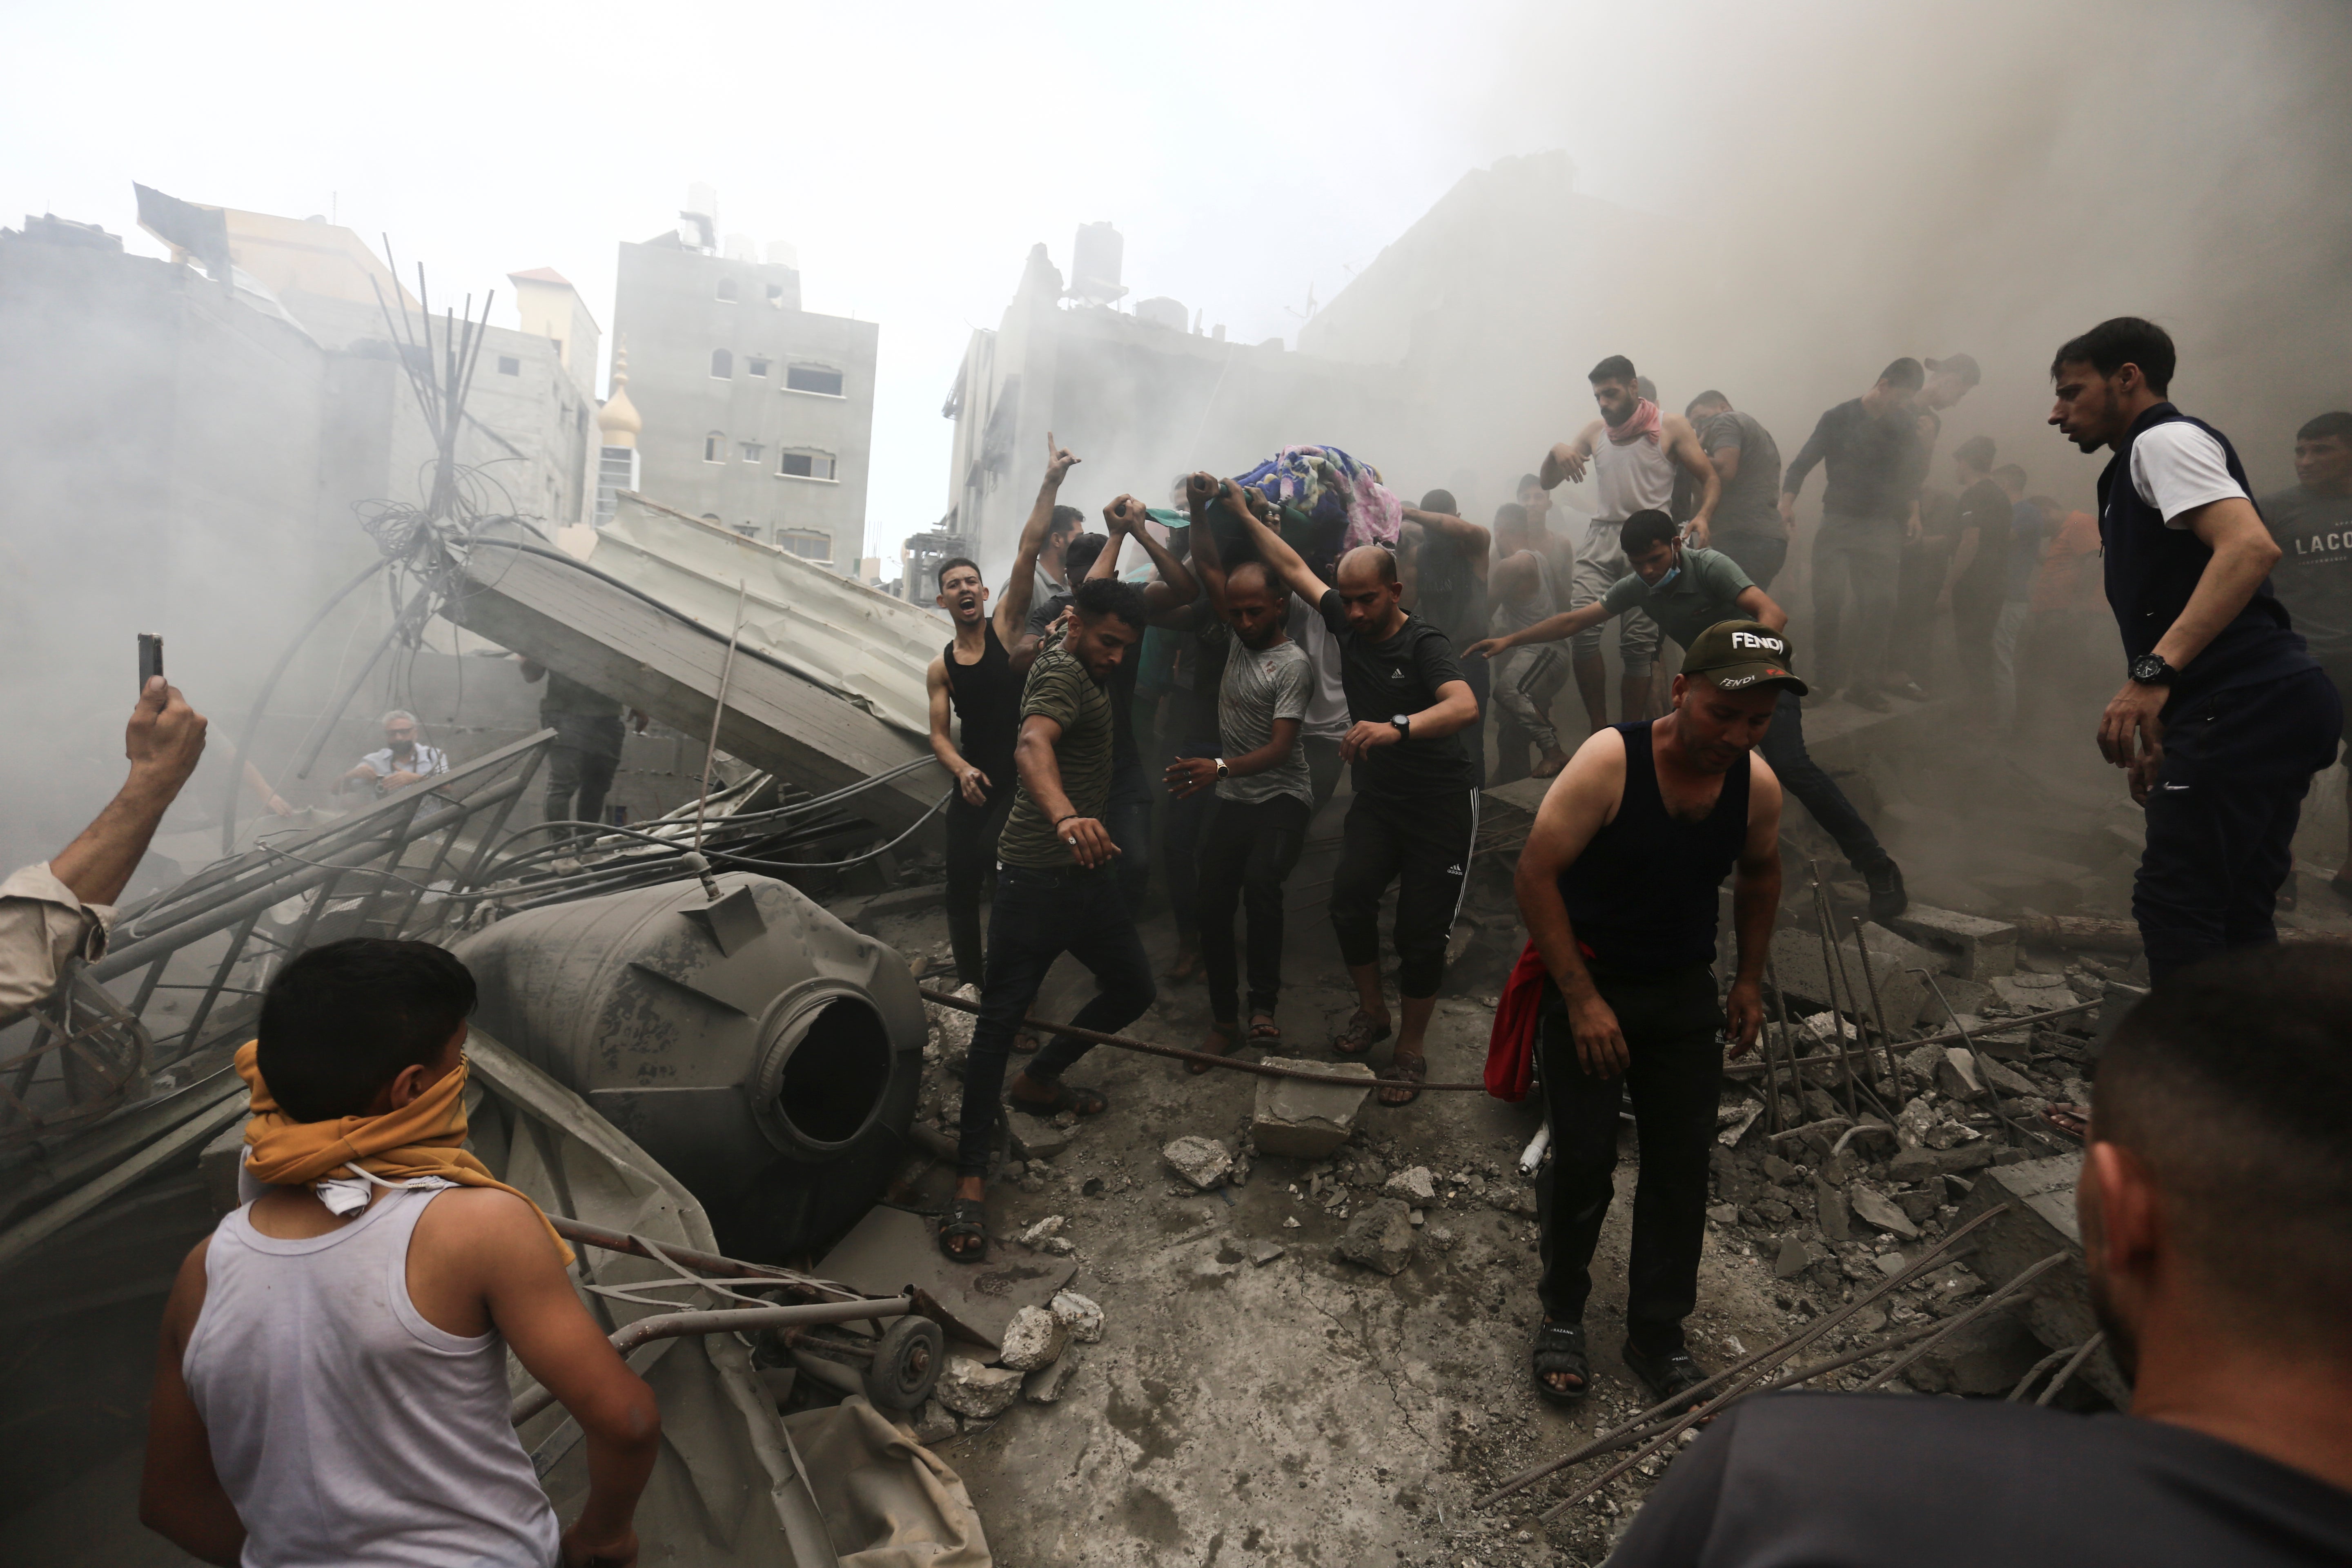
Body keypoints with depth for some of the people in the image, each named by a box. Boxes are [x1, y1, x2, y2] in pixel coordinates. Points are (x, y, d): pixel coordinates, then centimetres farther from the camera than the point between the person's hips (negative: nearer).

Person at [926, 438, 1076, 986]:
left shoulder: (1007, 626, -2)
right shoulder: (941, 669, 6)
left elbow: (1027, 553, -11)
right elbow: (939, 735, 3)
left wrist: (1051, 484, -19)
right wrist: (961, 769, -18)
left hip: (1022, 779, -4)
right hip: (974, 783, 4)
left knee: (1001, 859, -21)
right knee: (961, 887, 7)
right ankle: (970, 979, 24)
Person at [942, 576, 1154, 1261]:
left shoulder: (1078, 662, 11)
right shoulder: (1062, 673, -18)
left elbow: (1103, 588, 37)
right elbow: (1031, 746, -41)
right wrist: (1066, 816, -57)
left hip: (1087, 872, 10)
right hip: (1036, 876, -10)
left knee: (1133, 989, 15)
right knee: (1001, 1017, -8)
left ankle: (1039, 1081, 34)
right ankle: (970, 1178, -1)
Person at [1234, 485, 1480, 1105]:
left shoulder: (1424, 644, -17)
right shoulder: (1348, 623, 1)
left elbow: (1465, 706, -36)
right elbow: (1294, 568, 12)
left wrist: (1398, 727, -52)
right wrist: (1246, 516, 15)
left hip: (1441, 805, -5)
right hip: (1376, 799, 5)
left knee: (1421, 932, -4)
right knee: (1349, 895, -16)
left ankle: (1410, 1050, 14)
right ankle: (1371, 1011, 8)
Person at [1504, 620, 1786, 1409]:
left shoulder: (1758, 785, -7)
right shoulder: (1610, 761, -23)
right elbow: (1535, 876, -21)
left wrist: (1750, 980, 11)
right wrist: (1582, 999, -21)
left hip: (1685, 991, 5)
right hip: (1586, 983, -4)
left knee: (1683, 1168, 8)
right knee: (1583, 1161, -4)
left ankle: (1658, 1335, 27)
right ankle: (1563, 1316, 22)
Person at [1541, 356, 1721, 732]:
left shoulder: (1671, 426, 9)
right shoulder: (1595, 432, 19)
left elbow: (1711, 479, 7)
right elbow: (1547, 483, 19)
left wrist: (1703, 517, -15)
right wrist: (1556, 452, -3)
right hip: (1602, 535, 2)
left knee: (1639, 640, -9)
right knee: (1582, 627, -20)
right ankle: (1599, 730, -9)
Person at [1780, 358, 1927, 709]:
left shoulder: (1904, 427, 9)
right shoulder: (1839, 419, -1)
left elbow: (1909, 474, 20)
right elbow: (1802, 463, -3)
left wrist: (1913, 512, 7)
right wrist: (1788, 501, -18)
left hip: (1882, 527, 3)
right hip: (1838, 522, -3)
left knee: (1879, 606, -4)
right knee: (1829, 600, -14)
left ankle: (1863, 685, 3)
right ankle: (1823, 680, -1)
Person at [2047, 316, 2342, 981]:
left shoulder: (2165, 440, -4)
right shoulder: (2137, 466, 26)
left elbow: (2251, 546, -21)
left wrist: (2152, 674, -30)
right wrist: (2158, 741, 25)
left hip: (2245, 705, -10)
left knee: (2173, 905, -11)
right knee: (2237, 917, 11)